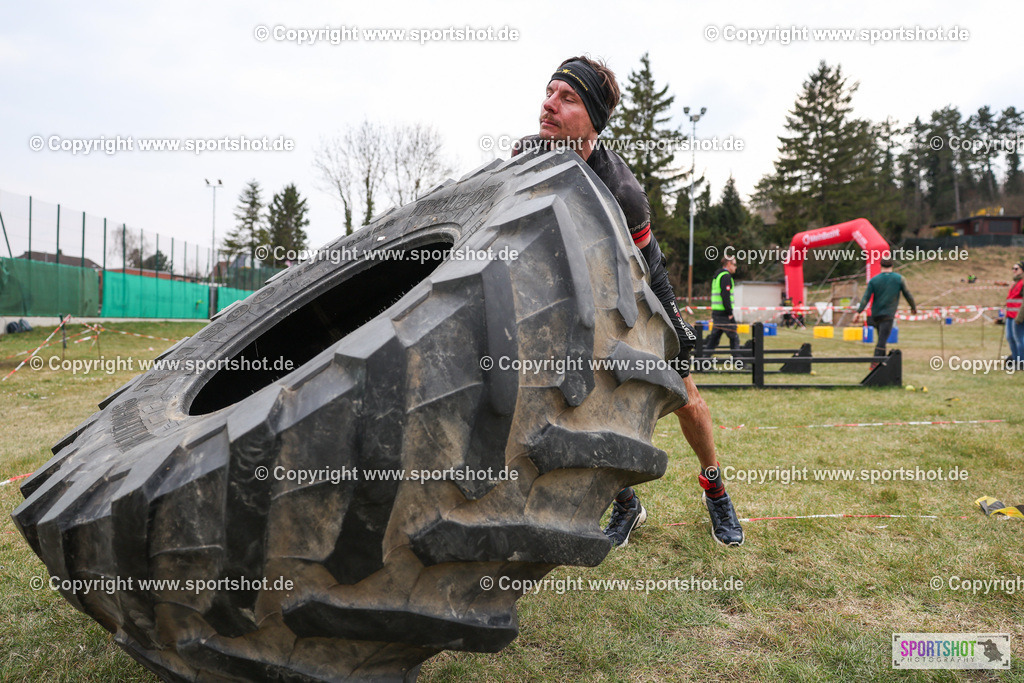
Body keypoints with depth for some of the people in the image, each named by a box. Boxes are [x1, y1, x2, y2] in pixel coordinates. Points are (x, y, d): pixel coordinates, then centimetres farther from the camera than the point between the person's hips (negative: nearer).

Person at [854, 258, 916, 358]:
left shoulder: (874, 280, 1)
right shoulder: (899, 279, -1)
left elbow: (866, 297, -6)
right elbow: (907, 295, 6)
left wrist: (858, 312, -8)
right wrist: (914, 307, 22)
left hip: (875, 315, 3)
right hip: (888, 315, -3)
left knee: (880, 339, 18)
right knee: (882, 341, -10)